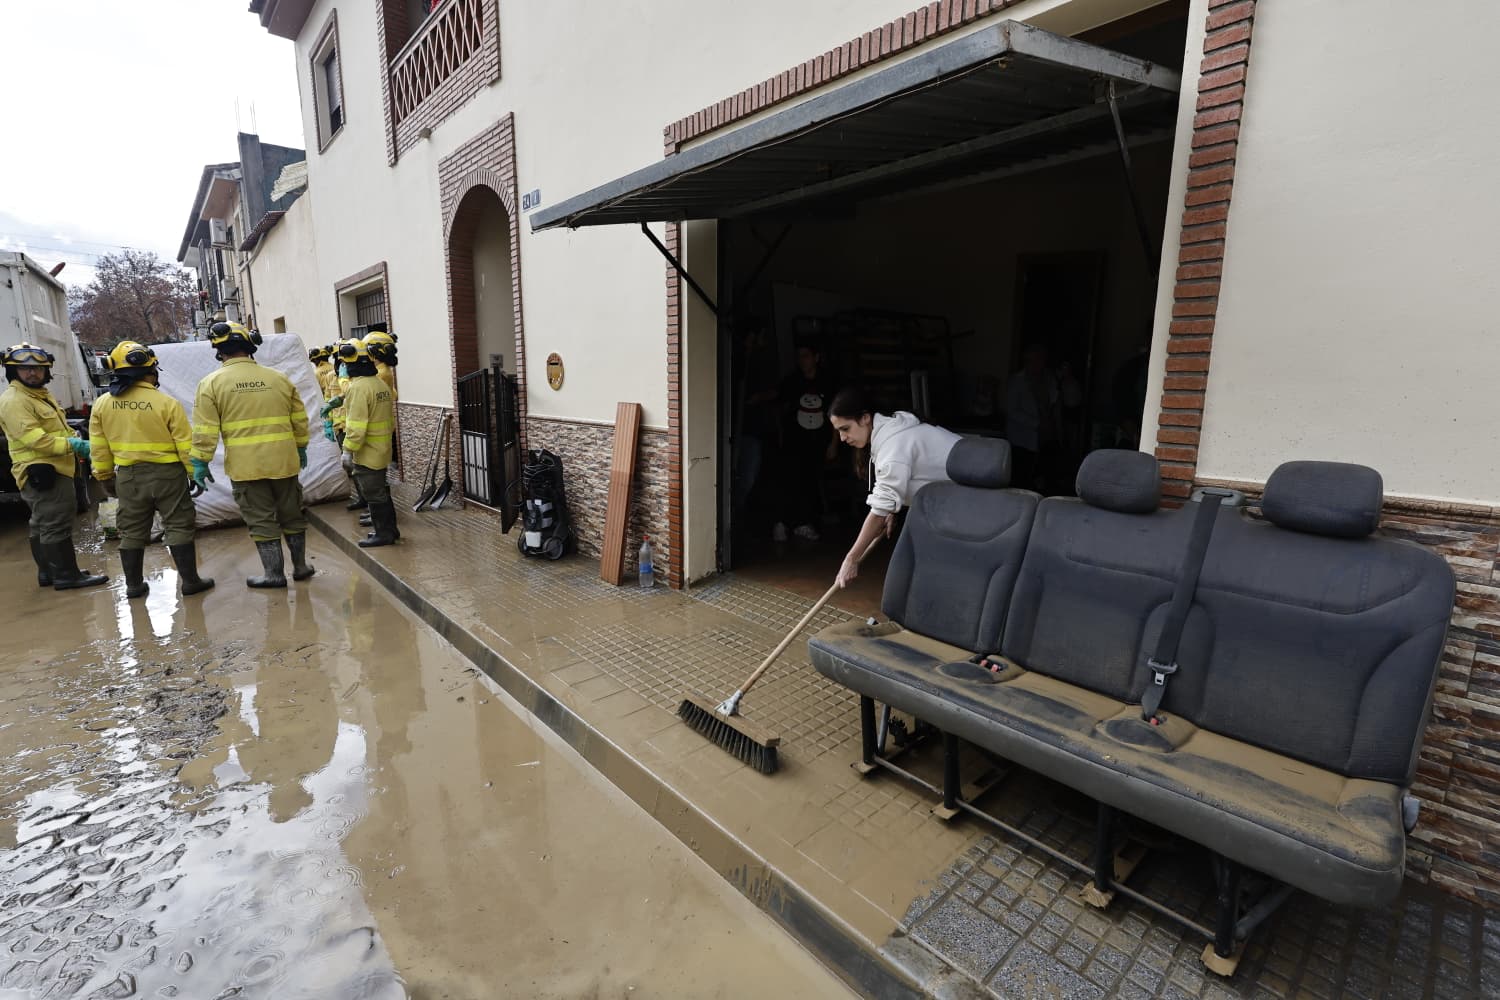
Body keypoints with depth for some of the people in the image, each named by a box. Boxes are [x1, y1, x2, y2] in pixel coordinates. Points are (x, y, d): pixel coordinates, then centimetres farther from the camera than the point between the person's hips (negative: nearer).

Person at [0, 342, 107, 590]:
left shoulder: (41, 395, 18)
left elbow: (57, 431, 25)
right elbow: (34, 439, -24)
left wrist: (77, 444, 6)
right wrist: (73, 445, -24)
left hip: (53, 470, 11)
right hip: (41, 473, -11)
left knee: (42, 525, 17)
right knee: (56, 525, -8)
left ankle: (48, 572, 26)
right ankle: (66, 576, -4)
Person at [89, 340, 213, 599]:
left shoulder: (102, 405, 1)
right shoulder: (166, 403, -13)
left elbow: (99, 448, 7)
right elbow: (185, 444, -12)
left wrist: (105, 478, 18)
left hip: (128, 477, 4)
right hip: (167, 475, -4)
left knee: (131, 532, 14)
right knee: (178, 527, 3)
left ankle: (134, 585, 23)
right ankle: (190, 581, 5)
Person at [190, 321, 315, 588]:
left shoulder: (212, 382, -4)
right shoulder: (279, 378, 4)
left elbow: (205, 431, -7)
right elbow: (300, 420, 8)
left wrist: (200, 463, 2)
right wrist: (301, 449, 21)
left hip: (245, 466, -3)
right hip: (283, 461, 3)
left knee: (261, 521, 6)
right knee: (292, 515, 15)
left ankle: (275, 574, 13)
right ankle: (300, 566, 24)